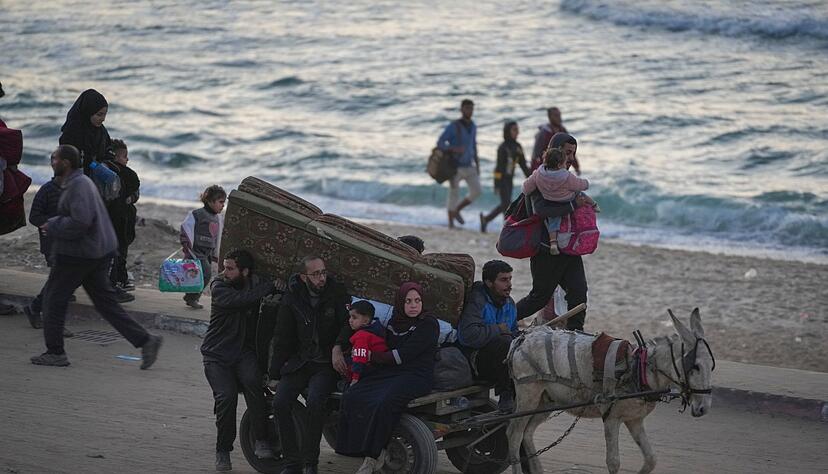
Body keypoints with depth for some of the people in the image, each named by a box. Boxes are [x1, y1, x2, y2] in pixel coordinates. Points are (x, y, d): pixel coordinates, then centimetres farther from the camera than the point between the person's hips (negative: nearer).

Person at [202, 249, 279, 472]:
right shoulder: (218, 286, -8)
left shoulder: (257, 284, 3)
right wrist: (270, 287, -20)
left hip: (244, 351, 1)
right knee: (226, 396, -21)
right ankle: (223, 451, -1)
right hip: (217, 355, -1)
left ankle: (261, 440, -22)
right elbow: (239, 300, -27)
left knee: (252, 380, -30)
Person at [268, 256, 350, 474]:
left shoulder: (336, 292, -3)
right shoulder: (291, 299, 4)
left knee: (314, 401, -29)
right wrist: (274, 375, 6)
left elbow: (348, 324, -5)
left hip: (326, 364, -3)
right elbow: (282, 339, 8)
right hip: (299, 362, 3)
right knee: (280, 403, -18)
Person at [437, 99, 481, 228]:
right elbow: (440, 144, -17)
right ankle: (451, 224, 12)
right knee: (454, 195, -2)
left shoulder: (473, 126, 5)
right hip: (455, 167, -6)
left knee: (476, 192, -5)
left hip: (469, 166, 6)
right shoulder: (452, 126, -16)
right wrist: (454, 149, -35)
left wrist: (477, 166, 14)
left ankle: (457, 210, 17)